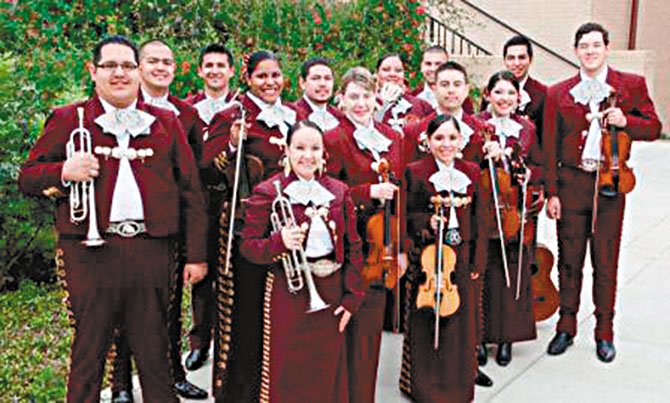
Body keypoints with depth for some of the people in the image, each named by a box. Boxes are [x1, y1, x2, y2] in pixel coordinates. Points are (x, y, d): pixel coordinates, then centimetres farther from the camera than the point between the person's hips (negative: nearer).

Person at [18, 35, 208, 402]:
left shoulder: (166, 123, 13)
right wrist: (63, 172, -12)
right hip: (91, 251, -1)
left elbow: (191, 191, 11)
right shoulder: (68, 120, 9)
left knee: (154, 355, 8)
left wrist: (196, 255, 6)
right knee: (88, 352, 6)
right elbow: (26, 179, 10)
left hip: (152, 250, 1)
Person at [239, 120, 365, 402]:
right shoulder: (268, 193, -4)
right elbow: (248, 246, -6)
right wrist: (280, 242, -25)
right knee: (287, 379, 3)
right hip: (289, 292, -3)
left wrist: (352, 296, 2)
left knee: (328, 377, 13)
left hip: (331, 293, 4)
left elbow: (353, 246, 8)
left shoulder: (338, 191, 8)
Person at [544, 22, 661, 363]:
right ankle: (566, 327, 20)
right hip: (571, 182, 1)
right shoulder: (559, 93, 6)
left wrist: (625, 121, -14)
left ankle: (604, 332, 18)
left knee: (606, 262, 5)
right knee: (569, 259, 7)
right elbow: (550, 146, 5)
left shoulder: (632, 86, 5)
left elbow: (653, 128, 7)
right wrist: (551, 192, -1)